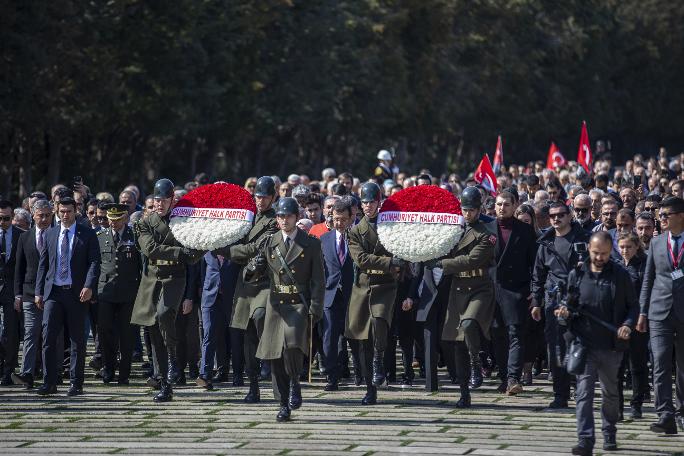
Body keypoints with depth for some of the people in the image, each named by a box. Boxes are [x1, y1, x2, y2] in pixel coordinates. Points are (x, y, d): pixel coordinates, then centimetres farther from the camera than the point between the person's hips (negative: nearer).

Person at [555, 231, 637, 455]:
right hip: (585, 343, 0)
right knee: (584, 391, -10)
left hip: (611, 345, 0)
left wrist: (628, 324, -12)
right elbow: (571, 303, 14)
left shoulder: (620, 275, -1)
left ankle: (609, 435, 33)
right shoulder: (577, 274, 3)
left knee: (610, 392, 15)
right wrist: (565, 310, -8)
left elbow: (633, 305, 6)